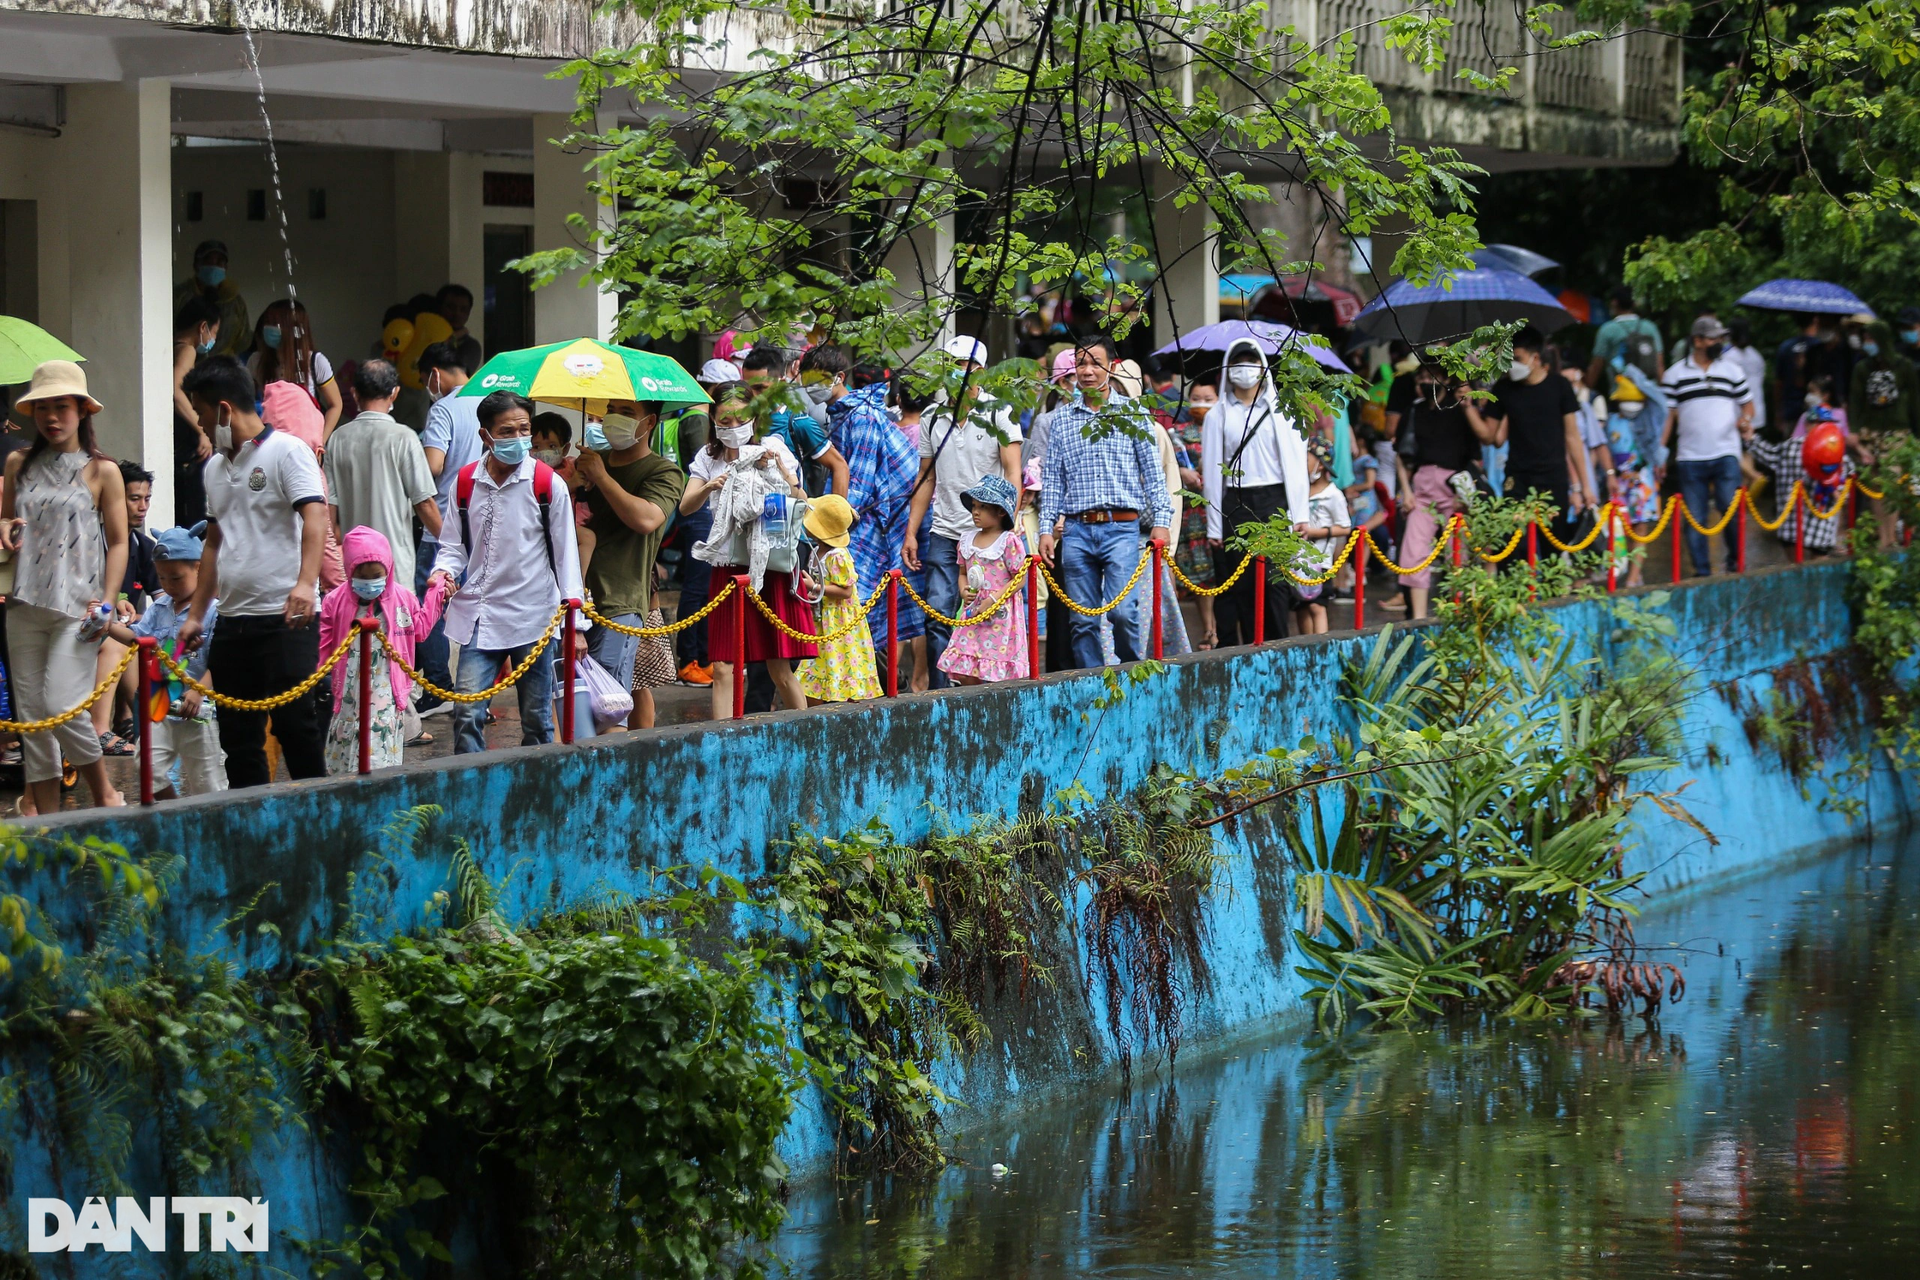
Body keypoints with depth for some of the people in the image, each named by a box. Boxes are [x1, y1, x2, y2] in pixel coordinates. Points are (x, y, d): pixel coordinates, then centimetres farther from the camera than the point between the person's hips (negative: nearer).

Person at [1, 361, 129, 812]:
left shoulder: (101, 471, 0)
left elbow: (118, 542, 1)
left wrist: (105, 602, -10)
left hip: (76, 607, -5)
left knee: (62, 707, -16)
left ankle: (104, 793, 4)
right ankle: (46, 817, 9)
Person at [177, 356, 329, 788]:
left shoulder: (287, 452, -5)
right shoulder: (215, 467, 18)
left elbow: (315, 517, -18)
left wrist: (306, 582, -32)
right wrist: (196, 614, 19)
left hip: (285, 619, -8)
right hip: (232, 620, 8)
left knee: (295, 725, -8)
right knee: (237, 736, 6)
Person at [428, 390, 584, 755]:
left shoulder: (547, 484, -2)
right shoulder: (465, 483, 4)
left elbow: (565, 553, 1)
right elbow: (454, 545, 14)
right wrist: (443, 572, -9)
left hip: (532, 617, -1)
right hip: (478, 617, 1)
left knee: (536, 720, 6)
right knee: (468, 714, -9)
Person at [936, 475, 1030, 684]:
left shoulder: (1010, 541, -7)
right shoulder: (967, 541, 12)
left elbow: (1019, 578, -8)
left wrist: (992, 600, -16)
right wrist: (964, 590, 1)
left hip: (1000, 616, -6)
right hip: (972, 615, 6)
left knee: (998, 678, -8)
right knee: (965, 675, 1)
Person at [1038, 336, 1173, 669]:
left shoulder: (1132, 413, 8)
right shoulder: (1061, 418, 13)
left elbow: (1153, 472, 7)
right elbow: (1051, 478, 14)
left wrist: (1160, 520, -2)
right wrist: (1046, 528, 6)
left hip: (1122, 529, -2)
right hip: (1077, 530, 2)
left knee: (1122, 612, -14)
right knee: (1083, 620, 1)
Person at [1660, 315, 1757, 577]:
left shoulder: (1732, 370, 11)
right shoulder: (1675, 375, 7)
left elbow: (1747, 403, 17)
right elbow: (1667, 415, 5)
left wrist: (1745, 420, -6)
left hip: (1726, 454, 0)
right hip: (1690, 458, 0)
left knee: (1731, 509, -12)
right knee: (1695, 519, 2)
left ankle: (1735, 563, 6)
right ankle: (1701, 572, 9)